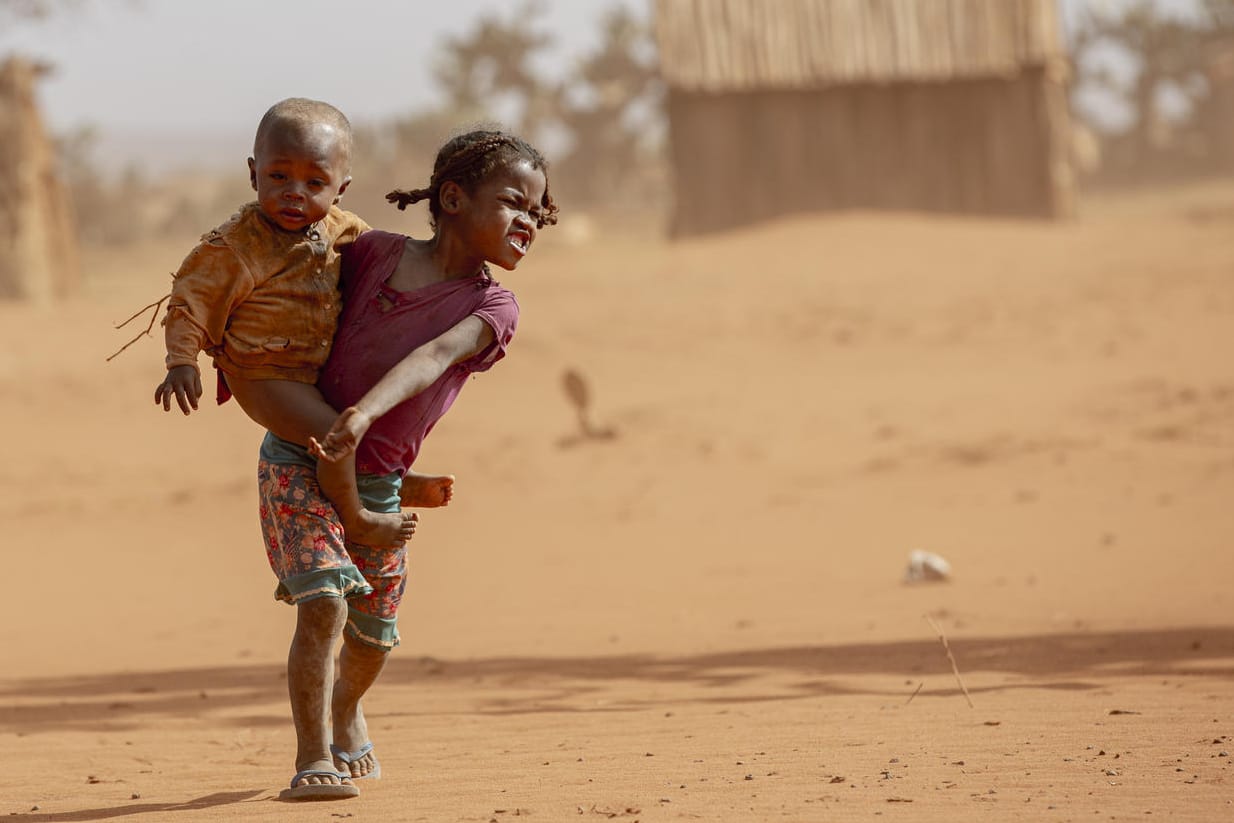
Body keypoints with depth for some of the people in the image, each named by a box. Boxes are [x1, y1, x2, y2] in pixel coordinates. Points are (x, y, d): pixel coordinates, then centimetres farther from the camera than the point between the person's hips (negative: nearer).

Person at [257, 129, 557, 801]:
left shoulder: (492, 308, -9)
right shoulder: (376, 252, -7)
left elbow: (434, 355, -29)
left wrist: (365, 412, -47)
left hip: (375, 484, 3)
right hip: (297, 460, -3)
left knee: (374, 637, 14)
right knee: (324, 604, -20)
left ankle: (345, 710, 47)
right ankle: (314, 760, -13)